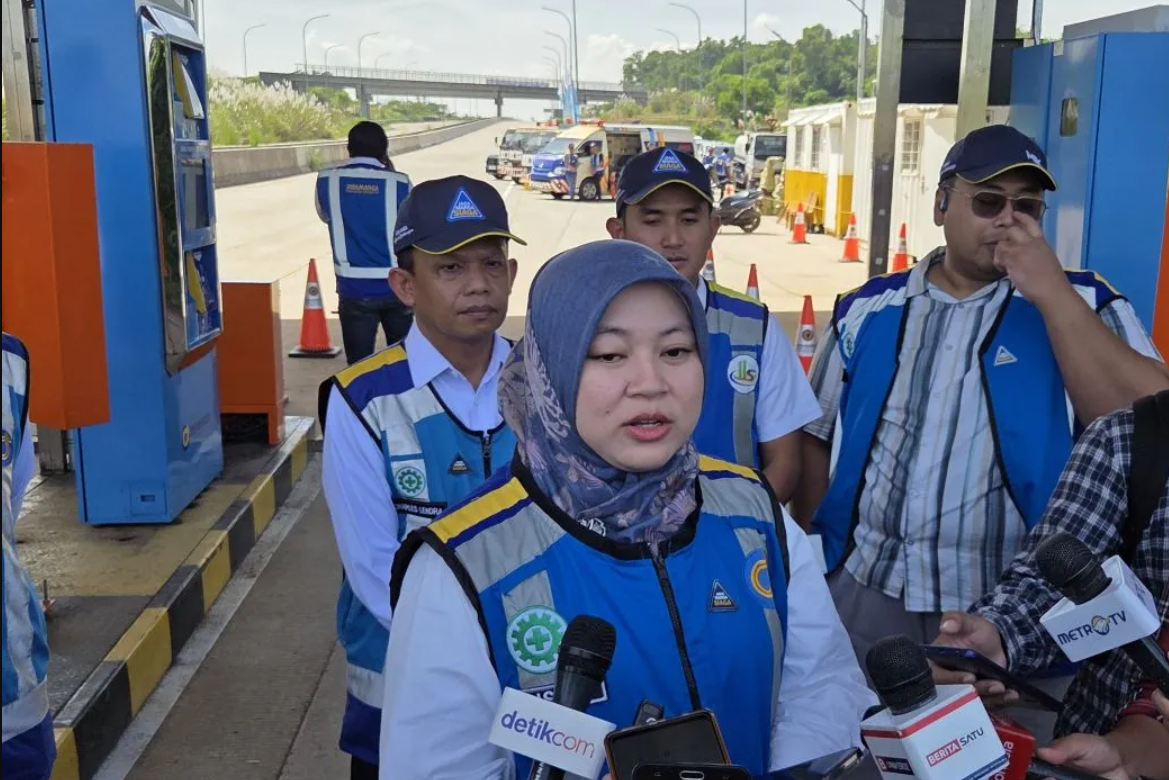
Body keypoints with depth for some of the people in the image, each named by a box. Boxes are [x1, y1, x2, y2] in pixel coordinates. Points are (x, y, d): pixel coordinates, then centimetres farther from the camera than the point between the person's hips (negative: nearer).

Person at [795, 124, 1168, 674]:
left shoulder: (1084, 303, -1)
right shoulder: (867, 309, 4)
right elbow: (818, 438, 10)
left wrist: (1051, 293, -16)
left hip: (1022, 608, -2)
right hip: (864, 591, 2)